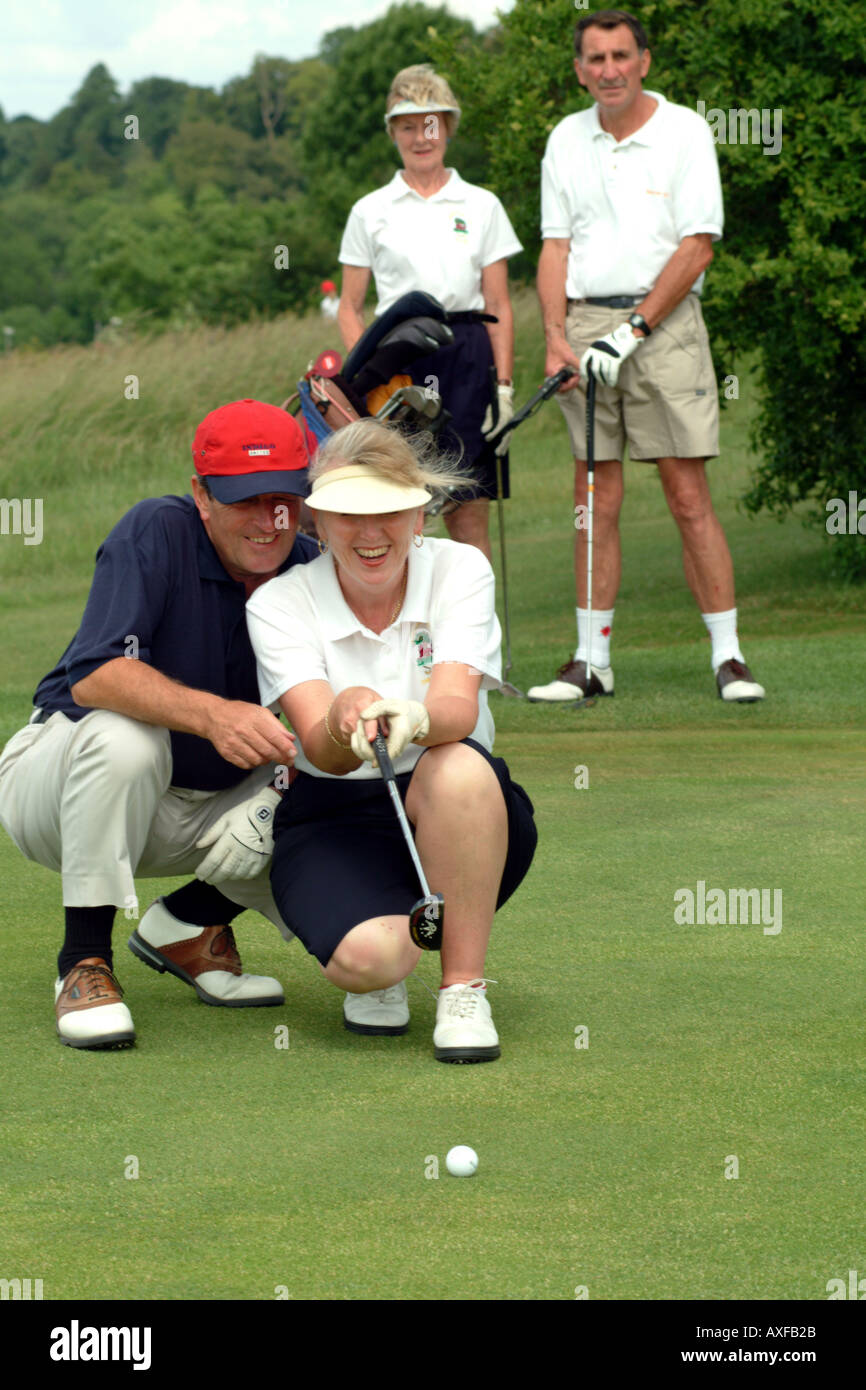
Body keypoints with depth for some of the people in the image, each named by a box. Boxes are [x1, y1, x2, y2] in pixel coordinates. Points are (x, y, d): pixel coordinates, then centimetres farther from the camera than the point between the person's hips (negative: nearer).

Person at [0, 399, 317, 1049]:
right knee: (124, 734, -38)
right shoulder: (156, 533, -21)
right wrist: (211, 715, -51)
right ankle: (84, 960, -22)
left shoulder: (309, 572, -7)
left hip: (201, 811, 4)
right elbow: (92, 676, -35)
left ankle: (185, 923, 9)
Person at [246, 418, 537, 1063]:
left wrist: (414, 717, -49)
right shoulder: (280, 603, -9)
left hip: (458, 817, 1)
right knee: (366, 957, -33)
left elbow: (458, 705, -24)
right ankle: (384, 970, 7)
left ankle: (464, 988, -19)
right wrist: (346, 718, -48)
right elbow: (323, 751, -23)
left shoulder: (459, 568, -7)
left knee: (457, 768, -36)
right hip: (334, 821, -1)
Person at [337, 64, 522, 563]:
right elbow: (350, 309, 11)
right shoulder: (371, 212, 10)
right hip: (396, 357, 0)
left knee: (469, 508, -4)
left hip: (466, 358, 0)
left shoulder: (482, 206, 10)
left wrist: (504, 385, 0)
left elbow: (500, 307, 9)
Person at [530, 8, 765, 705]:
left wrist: (633, 329, -13)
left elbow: (697, 246, -7)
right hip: (586, 321, 3)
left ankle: (728, 655, -4)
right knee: (597, 500, 3)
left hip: (665, 320, -3)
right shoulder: (567, 139, 11)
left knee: (689, 495, -7)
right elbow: (556, 245, 12)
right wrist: (556, 336, -1)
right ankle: (592, 660, 7)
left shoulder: (685, 132, -2)